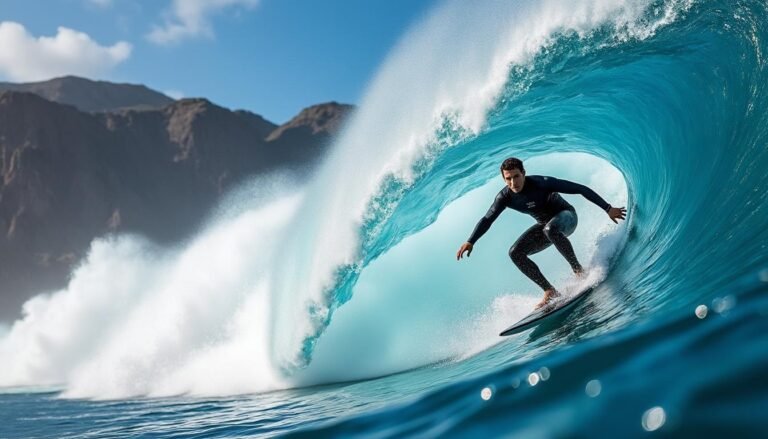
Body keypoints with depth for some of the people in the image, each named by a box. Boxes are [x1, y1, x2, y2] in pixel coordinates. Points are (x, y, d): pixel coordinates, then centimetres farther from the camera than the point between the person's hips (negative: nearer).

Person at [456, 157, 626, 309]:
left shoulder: (542, 183, -30)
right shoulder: (505, 197, -17)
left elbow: (580, 189, -27)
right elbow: (487, 219, -7)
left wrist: (608, 209, -28)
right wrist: (470, 242, -20)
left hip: (566, 217, -6)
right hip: (545, 225, 6)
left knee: (550, 229, -41)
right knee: (515, 253, -10)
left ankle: (578, 269, -22)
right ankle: (550, 291, -8)